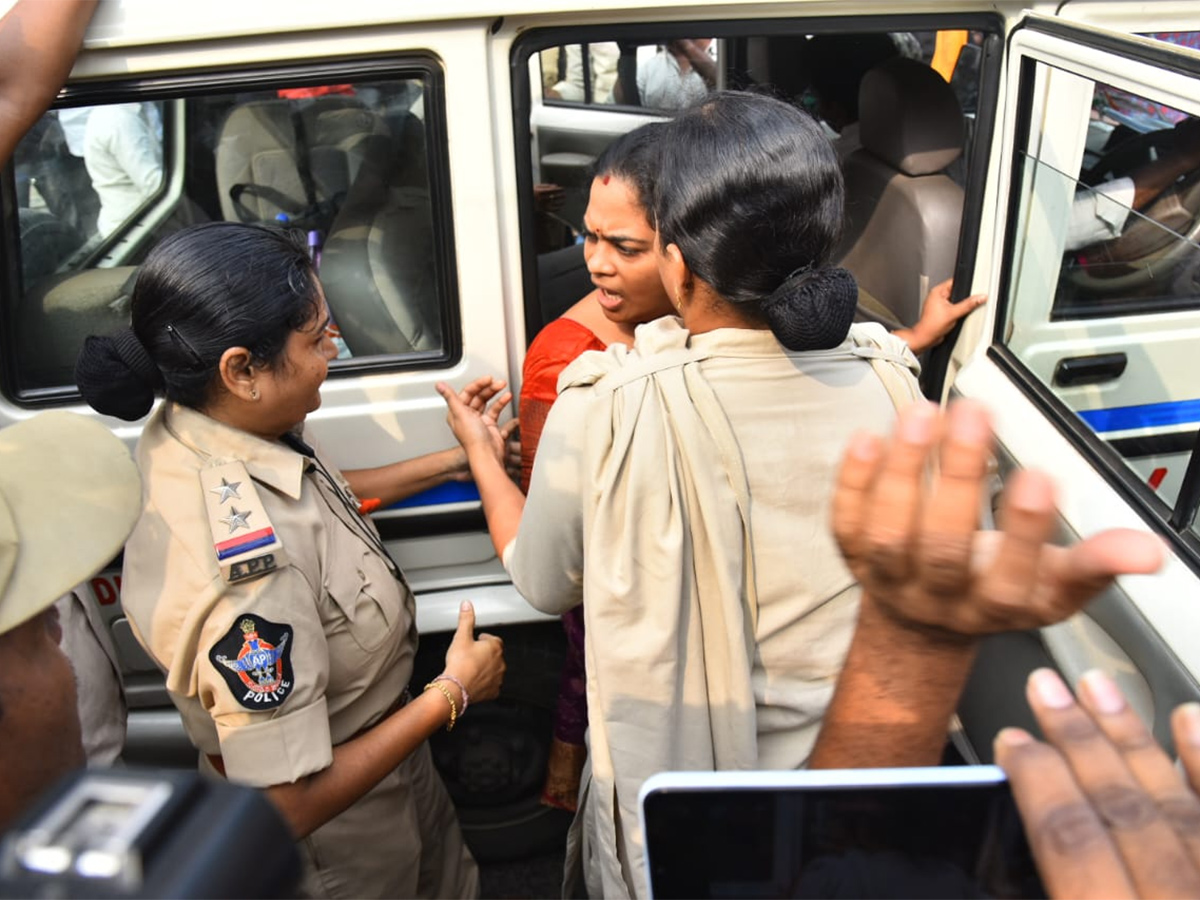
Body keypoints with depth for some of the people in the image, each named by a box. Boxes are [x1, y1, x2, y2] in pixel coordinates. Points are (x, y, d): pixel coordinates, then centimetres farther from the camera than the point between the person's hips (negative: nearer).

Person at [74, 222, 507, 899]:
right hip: (345, 843, -7)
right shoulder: (246, 568, -42)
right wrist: (451, 693, -24)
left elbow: (323, 498, 9)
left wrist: (454, 460, 6)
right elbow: (287, 807, -33)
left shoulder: (198, 428, -14)